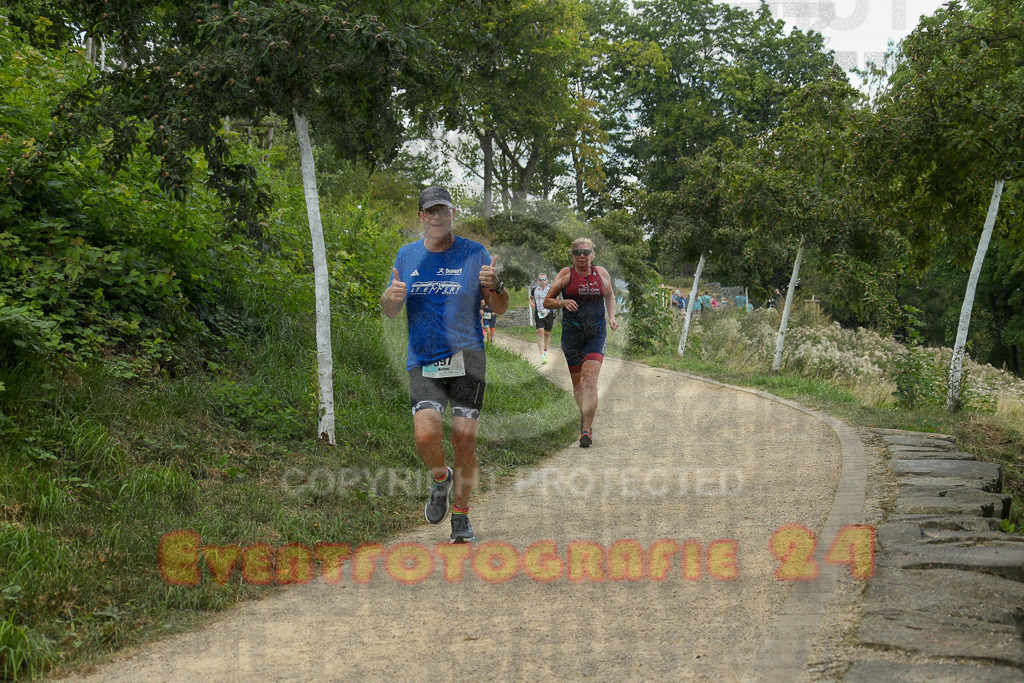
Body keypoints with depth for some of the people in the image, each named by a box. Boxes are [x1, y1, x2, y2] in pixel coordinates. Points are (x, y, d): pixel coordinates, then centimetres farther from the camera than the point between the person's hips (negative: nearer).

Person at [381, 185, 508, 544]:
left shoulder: (474, 253, 3)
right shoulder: (407, 255, 11)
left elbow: (500, 309, 5)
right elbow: (389, 311, 17)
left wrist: (495, 286, -17)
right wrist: (392, 295, -7)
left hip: (467, 355, -1)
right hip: (423, 359, 1)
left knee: (465, 440, -7)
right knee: (426, 436, -17)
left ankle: (461, 517, 12)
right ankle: (441, 479, 16)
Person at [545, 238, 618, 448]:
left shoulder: (602, 273, 8)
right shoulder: (565, 275, 1)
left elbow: (610, 295, 26)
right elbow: (547, 302, 3)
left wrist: (611, 317, 11)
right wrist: (562, 303, -17)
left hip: (597, 333, 0)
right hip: (572, 333, 0)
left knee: (590, 379, -15)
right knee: (577, 379, 11)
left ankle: (586, 430, -19)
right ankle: (585, 415, 37)